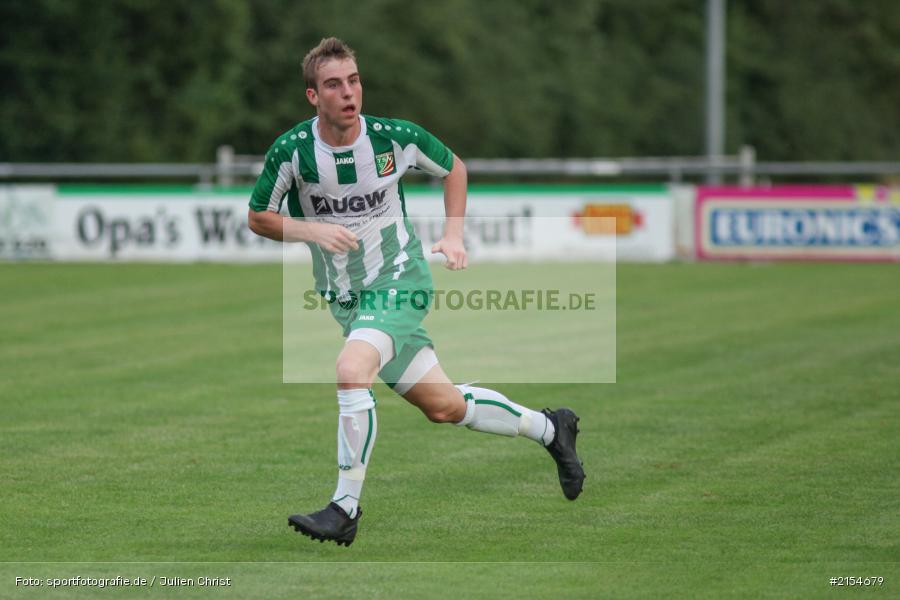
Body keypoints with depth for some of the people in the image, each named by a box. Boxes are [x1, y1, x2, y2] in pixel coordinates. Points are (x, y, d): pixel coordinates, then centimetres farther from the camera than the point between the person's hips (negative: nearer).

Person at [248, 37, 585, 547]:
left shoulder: (396, 137, -12)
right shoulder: (293, 151, -12)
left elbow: (454, 167, 10)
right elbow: (258, 218, 1)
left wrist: (454, 234, 0)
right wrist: (312, 229, -16)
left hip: (399, 280, -3)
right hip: (345, 296, 3)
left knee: (351, 370, -30)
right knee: (444, 406, 9)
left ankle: (346, 510, -22)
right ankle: (550, 428, 33)